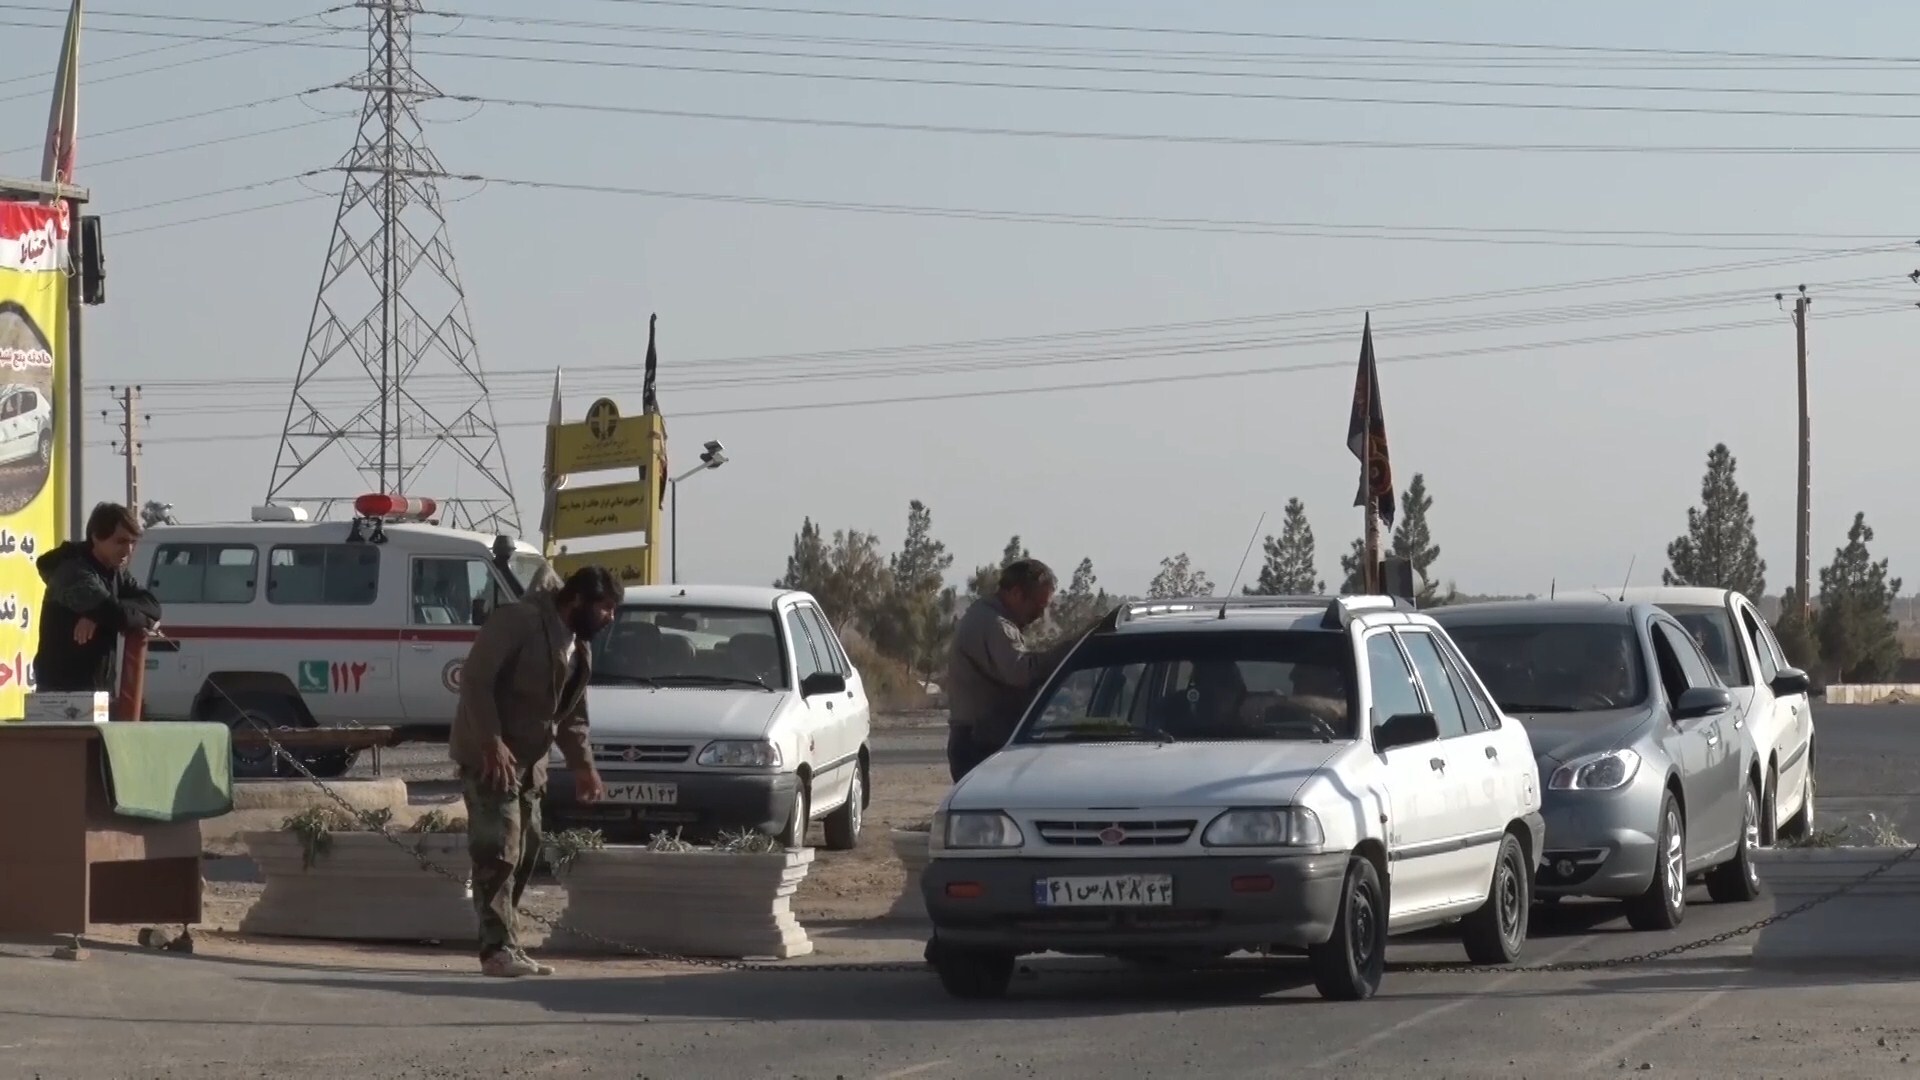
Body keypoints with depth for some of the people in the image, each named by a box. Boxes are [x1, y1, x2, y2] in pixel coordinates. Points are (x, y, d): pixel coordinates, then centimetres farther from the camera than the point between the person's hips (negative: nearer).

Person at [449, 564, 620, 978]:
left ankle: (506, 946, 16)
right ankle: (498, 949, -16)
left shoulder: (578, 650, 13)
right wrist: (491, 742, -25)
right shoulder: (519, 621, -15)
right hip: (489, 757, -9)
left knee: (524, 855, 9)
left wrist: (583, 765, 9)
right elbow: (474, 678, -20)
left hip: (529, 762, 9)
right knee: (498, 853, -14)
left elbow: (572, 717, 22)